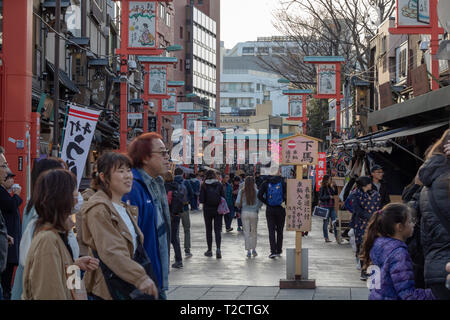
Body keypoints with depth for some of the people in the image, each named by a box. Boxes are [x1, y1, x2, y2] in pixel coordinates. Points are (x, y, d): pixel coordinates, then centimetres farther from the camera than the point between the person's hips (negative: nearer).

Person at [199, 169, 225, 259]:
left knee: (208, 230, 10)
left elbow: (201, 199, -10)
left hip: (207, 209, -1)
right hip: (218, 210, 1)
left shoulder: (204, 186, -7)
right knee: (217, 230, 2)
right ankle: (218, 248, -16)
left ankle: (209, 250, 15)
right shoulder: (219, 185, -3)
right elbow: (223, 197, -2)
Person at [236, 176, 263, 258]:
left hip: (244, 213, 0)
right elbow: (260, 202, -4)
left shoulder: (242, 191, -3)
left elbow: (238, 202, -5)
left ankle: (248, 251, 3)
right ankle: (253, 249, 19)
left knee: (246, 232, 5)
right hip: (254, 213, 0)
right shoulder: (256, 191, -4)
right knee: (254, 231, 15)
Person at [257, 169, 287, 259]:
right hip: (280, 209, -1)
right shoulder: (283, 182, -6)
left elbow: (259, 195, -7)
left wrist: (266, 203, 2)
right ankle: (279, 251, 19)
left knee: (271, 231, 4)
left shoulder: (266, 183, 0)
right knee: (279, 231, 12)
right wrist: (284, 203, 0)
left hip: (269, 209, 1)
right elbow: (287, 195, -16)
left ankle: (273, 251, -6)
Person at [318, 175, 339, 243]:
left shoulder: (330, 187, 12)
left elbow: (335, 193, 15)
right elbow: (320, 197, -11)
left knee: (335, 222, -1)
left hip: (331, 206, 6)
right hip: (325, 207, -6)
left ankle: (337, 237, 1)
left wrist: (334, 186, 5)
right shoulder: (322, 188, -7)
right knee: (326, 222, 2)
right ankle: (326, 238, 8)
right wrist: (329, 197, -17)